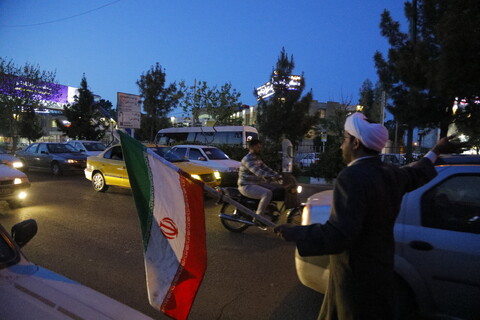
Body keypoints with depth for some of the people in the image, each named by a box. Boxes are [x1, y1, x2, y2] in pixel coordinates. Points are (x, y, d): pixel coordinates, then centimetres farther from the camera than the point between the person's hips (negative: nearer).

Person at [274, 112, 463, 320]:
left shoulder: (352, 177, -28)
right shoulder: (390, 174, 1)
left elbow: (338, 235, -33)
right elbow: (416, 173, 25)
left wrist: (293, 233, -24)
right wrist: (435, 152, 43)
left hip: (357, 278, -8)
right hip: (377, 271, 8)